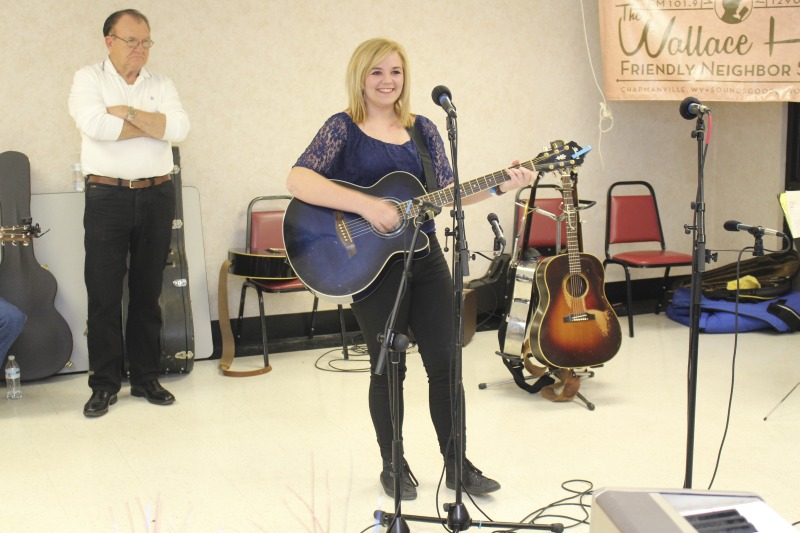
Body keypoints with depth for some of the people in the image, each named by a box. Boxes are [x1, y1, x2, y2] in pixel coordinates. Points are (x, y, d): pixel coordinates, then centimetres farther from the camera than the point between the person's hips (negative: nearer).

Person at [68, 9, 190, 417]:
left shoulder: (161, 85, 11)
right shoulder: (89, 79, 2)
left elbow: (179, 127, -7)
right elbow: (94, 124, -17)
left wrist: (128, 112, -13)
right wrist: (153, 125, -9)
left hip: (157, 196, 3)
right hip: (107, 196, -3)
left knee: (148, 291, 9)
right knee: (104, 293, -1)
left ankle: (146, 378, 18)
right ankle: (104, 384, 9)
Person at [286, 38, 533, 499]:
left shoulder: (423, 130, 10)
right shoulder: (343, 128, -6)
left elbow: (446, 193, 7)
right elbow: (298, 181, -20)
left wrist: (499, 186, -9)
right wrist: (367, 205, -28)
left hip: (425, 254, 5)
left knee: (446, 361, 6)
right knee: (389, 367, 4)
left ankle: (457, 465, 19)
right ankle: (393, 466, 22)